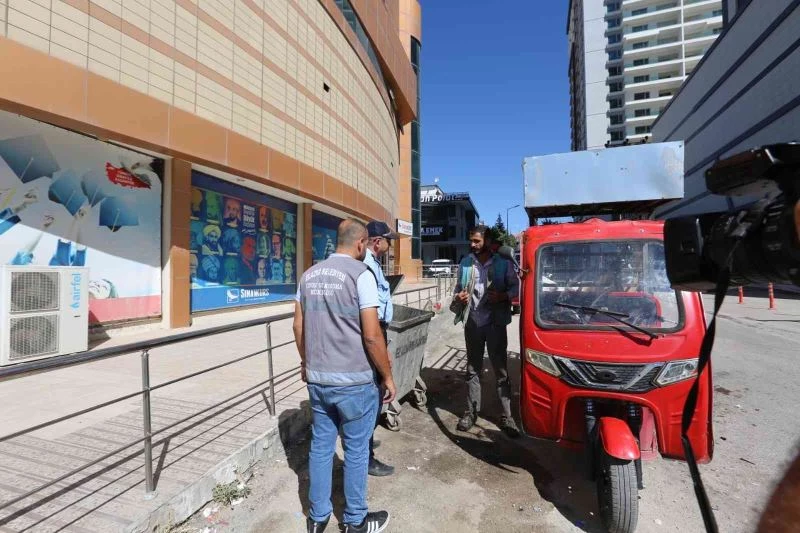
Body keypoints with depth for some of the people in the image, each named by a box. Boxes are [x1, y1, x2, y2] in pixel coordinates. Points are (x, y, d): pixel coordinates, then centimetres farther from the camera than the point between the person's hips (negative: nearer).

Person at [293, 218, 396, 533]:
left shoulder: (309, 275, 5)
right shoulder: (360, 273, -15)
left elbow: (298, 326, 11)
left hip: (317, 378, 6)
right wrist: (387, 376, -6)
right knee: (356, 450, 12)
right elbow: (372, 335, -18)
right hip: (355, 380, -6)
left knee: (320, 446, 19)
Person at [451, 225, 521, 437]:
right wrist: (458, 298, -11)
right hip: (472, 323, 3)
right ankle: (471, 412, 25)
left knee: (501, 369, 6)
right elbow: (458, 288, 11)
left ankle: (506, 415, 19)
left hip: (495, 323, -2)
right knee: (473, 369, 13)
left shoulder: (503, 264, -3)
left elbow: (516, 286, 3)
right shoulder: (465, 264, 5)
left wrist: (503, 296, -16)